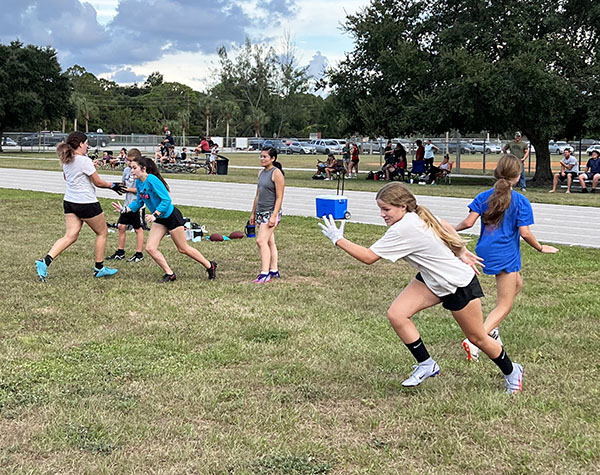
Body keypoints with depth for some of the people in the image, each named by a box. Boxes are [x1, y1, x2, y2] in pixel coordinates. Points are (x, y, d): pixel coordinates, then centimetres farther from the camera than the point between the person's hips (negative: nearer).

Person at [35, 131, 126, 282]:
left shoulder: (66, 160, 7)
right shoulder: (85, 161, -17)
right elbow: (98, 182, -12)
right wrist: (112, 186, 5)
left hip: (69, 202, 7)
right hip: (87, 203, -7)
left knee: (70, 236, 4)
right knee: (102, 232, 12)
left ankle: (45, 262, -14)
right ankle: (99, 268, 19)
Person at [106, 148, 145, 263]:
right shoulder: (126, 170, 6)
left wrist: (128, 189, -20)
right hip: (127, 203, 8)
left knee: (138, 229, 3)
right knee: (121, 226, 10)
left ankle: (139, 254, 13)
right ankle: (120, 252, 21)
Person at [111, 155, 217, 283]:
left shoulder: (152, 180, -25)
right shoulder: (138, 182, 0)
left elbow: (166, 200, -27)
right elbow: (139, 202, 12)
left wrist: (155, 214, -33)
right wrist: (125, 209, -1)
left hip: (172, 216, -8)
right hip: (160, 219, 8)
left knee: (183, 249, 3)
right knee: (150, 248, -3)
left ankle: (210, 266, 21)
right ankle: (169, 274, 10)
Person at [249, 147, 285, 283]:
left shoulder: (276, 173, -11)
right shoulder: (261, 173, 14)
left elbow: (279, 197, -15)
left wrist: (274, 216, -21)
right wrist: (253, 213, 22)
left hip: (271, 212, -8)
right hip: (261, 213, 8)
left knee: (261, 241, -16)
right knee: (269, 242, 11)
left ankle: (265, 273, -17)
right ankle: (274, 271, 16)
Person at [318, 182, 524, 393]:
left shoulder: (404, 230, -32)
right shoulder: (418, 216, -5)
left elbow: (368, 257, -28)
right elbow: (445, 226, 12)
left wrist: (338, 239, -20)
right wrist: (461, 252, 19)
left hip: (460, 284, -9)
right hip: (432, 280, 9)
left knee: (477, 338, 9)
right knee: (396, 314, -11)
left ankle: (512, 372, 36)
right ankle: (426, 364, 5)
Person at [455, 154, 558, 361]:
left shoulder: (484, 196, 2)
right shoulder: (521, 201, -9)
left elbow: (468, 222, -5)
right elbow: (525, 233, -12)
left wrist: (453, 228, 13)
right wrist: (541, 248, 3)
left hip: (484, 251, 6)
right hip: (505, 256, -6)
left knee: (517, 283, 29)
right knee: (504, 306, 1)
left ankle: (491, 326, 20)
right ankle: (474, 340, -17)